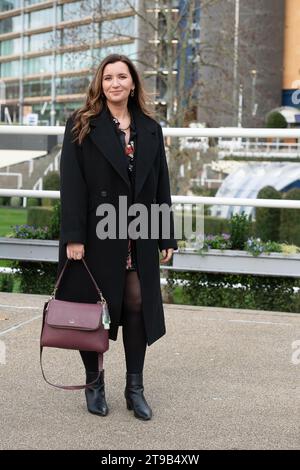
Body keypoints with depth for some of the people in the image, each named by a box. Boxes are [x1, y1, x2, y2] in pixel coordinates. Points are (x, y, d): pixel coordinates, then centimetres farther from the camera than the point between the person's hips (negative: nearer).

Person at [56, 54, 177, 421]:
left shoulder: (150, 129, 10)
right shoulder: (81, 126, -1)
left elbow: (161, 185, 9)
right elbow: (71, 183, -8)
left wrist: (167, 238, 4)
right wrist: (73, 236, -16)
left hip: (138, 238, 3)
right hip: (95, 234, -3)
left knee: (137, 304, 2)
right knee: (91, 307, 6)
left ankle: (135, 388, 14)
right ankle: (94, 383, 22)